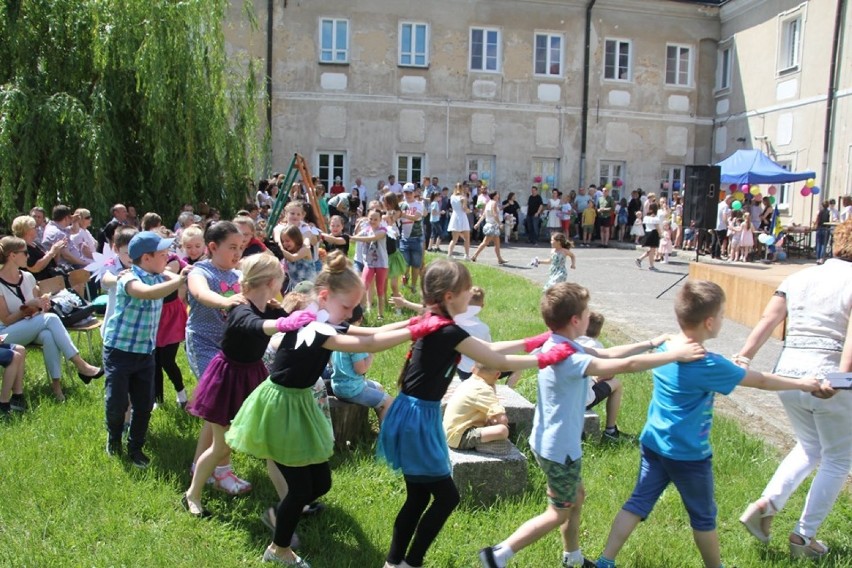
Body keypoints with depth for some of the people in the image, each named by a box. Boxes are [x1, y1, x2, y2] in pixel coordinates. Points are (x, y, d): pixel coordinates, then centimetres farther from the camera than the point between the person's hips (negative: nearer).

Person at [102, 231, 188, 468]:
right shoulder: (129, 280, -22)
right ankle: (114, 439, 34)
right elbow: (149, 293, -42)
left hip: (146, 352, 6)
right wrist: (180, 280, -47)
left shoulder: (160, 276, 1)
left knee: (144, 404, 7)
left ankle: (135, 447, 26)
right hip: (119, 351, -6)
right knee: (117, 402, 4)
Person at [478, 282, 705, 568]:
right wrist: (675, 354, -22)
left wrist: (651, 344, 7)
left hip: (552, 442, 9)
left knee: (576, 498, 26)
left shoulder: (560, 346, 0)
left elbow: (607, 354, 8)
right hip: (559, 448, -9)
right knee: (559, 513, 8)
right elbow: (626, 365, -32)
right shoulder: (568, 358, -31)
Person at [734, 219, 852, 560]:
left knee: (810, 447, 27)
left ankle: (766, 504, 11)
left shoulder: (798, 278, 9)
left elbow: (767, 322, 3)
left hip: (788, 373, 6)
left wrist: (743, 359, 1)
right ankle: (804, 536, 21)